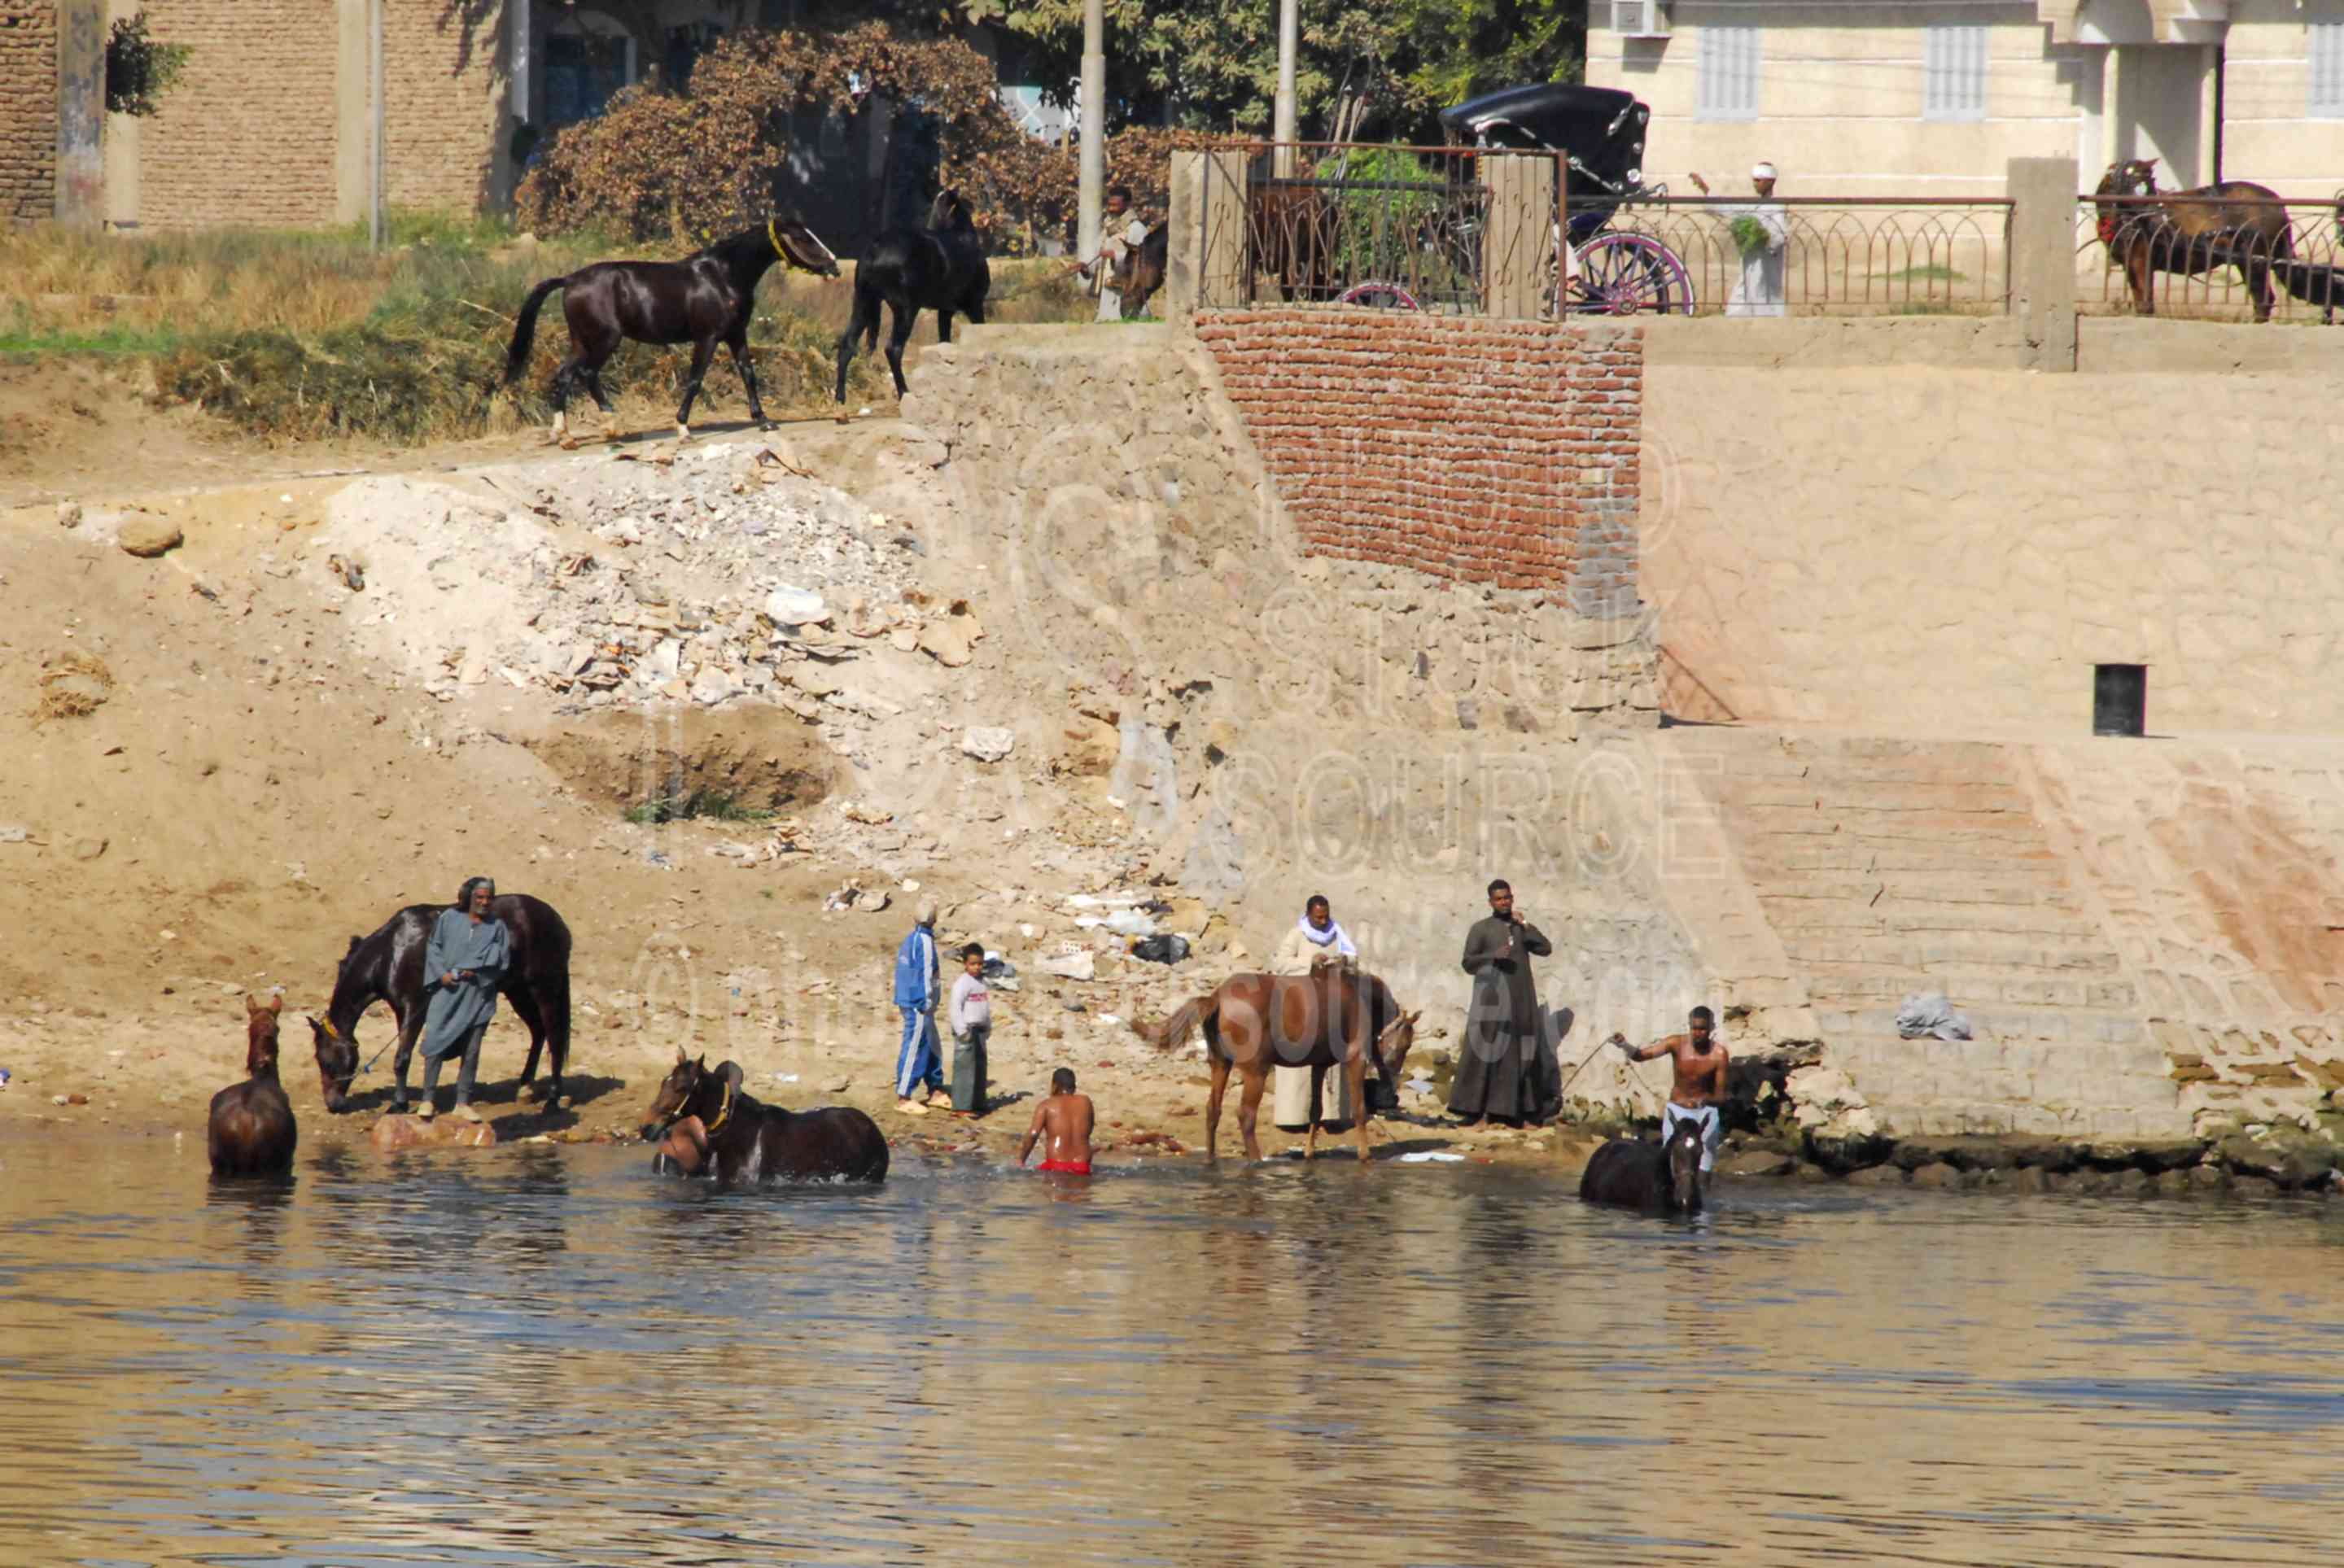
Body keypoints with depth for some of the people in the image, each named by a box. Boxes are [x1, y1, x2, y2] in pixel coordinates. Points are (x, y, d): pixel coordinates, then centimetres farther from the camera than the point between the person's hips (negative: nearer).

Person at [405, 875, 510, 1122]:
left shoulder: (497, 928, 5)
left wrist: (475, 972, -14)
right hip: (447, 990, -1)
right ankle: (428, 1099, 1)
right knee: (436, 1042, -6)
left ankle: (463, 1103, 12)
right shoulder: (448, 919, 4)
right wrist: (442, 973, -11)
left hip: (478, 995, 1)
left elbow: (501, 962, -1)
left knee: (471, 1050, 4)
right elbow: (433, 948, 4)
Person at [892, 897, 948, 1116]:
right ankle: (903, 1098, -5)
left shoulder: (910, 940, 12)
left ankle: (935, 1090, 27)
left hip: (908, 1001, 10)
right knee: (914, 1050, -6)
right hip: (919, 1005, -10)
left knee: (933, 1049, 18)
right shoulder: (924, 941, -16)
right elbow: (926, 974, -18)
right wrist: (928, 1003, -14)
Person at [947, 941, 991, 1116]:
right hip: (966, 1031, -9)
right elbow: (956, 1007, -18)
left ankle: (977, 1104, 23)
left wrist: (988, 1028, 18)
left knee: (980, 1068, 14)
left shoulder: (982, 982, 13)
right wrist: (962, 1031, -22)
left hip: (979, 1030, 9)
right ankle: (961, 1107, -9)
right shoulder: (962, 983, -13)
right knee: (965, 1068, -9)